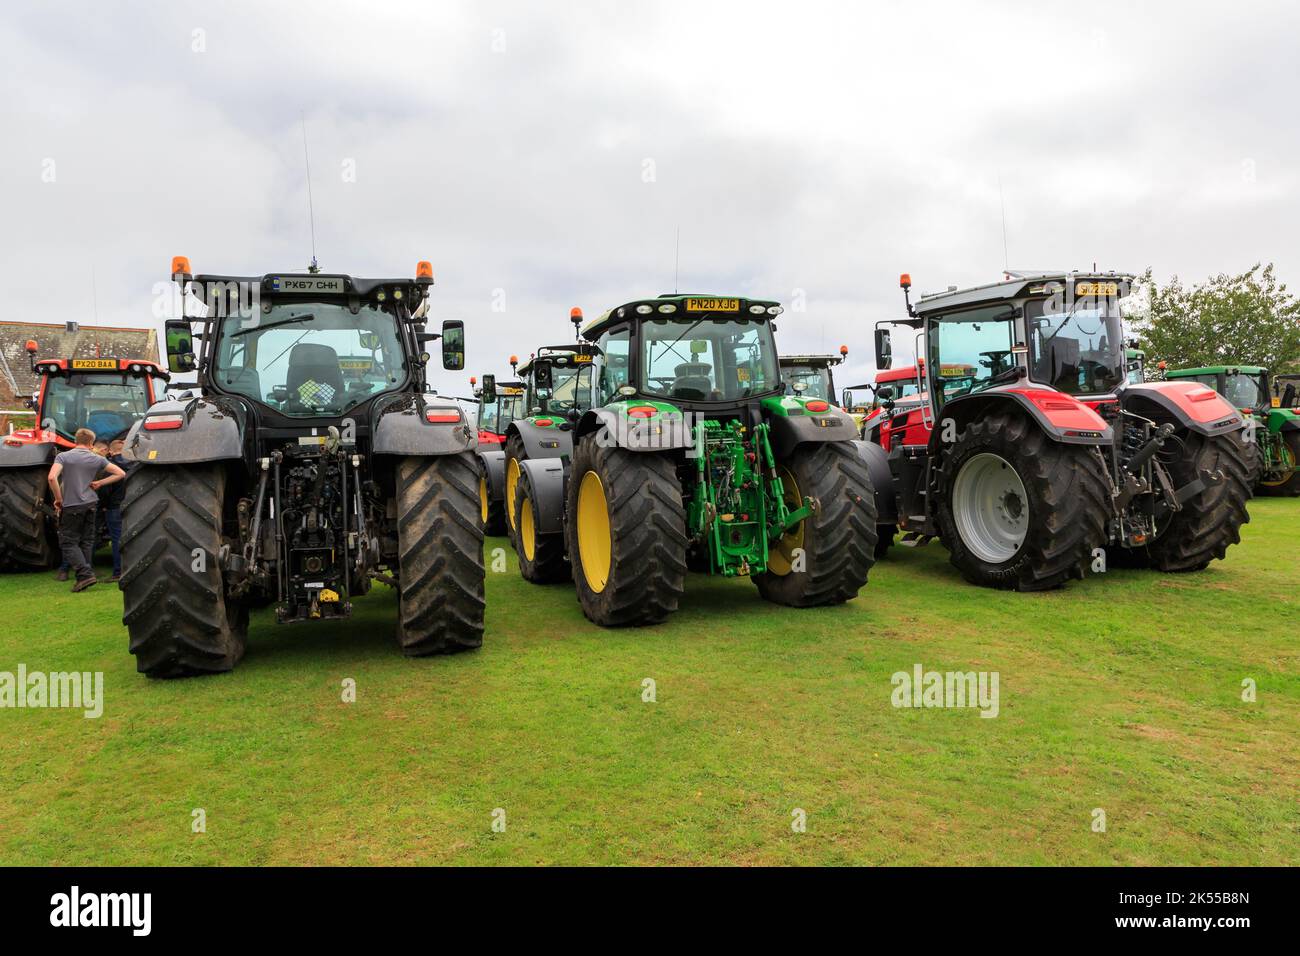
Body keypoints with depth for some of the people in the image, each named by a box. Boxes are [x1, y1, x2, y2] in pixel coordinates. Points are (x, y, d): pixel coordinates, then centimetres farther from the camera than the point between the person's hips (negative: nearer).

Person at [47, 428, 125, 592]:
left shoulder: (63, 456, -5)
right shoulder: (96, 459, 4)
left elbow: (52, 477, -21)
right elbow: (120, 473, 3)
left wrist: (59, 499, -9)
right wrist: (100, 483, 6)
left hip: (71, 505, -4)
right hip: (90, 504, 4)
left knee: (68, 542, 2)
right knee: (86, 541, 13)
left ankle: (85, 574, -10)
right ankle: (85, 575, 15)